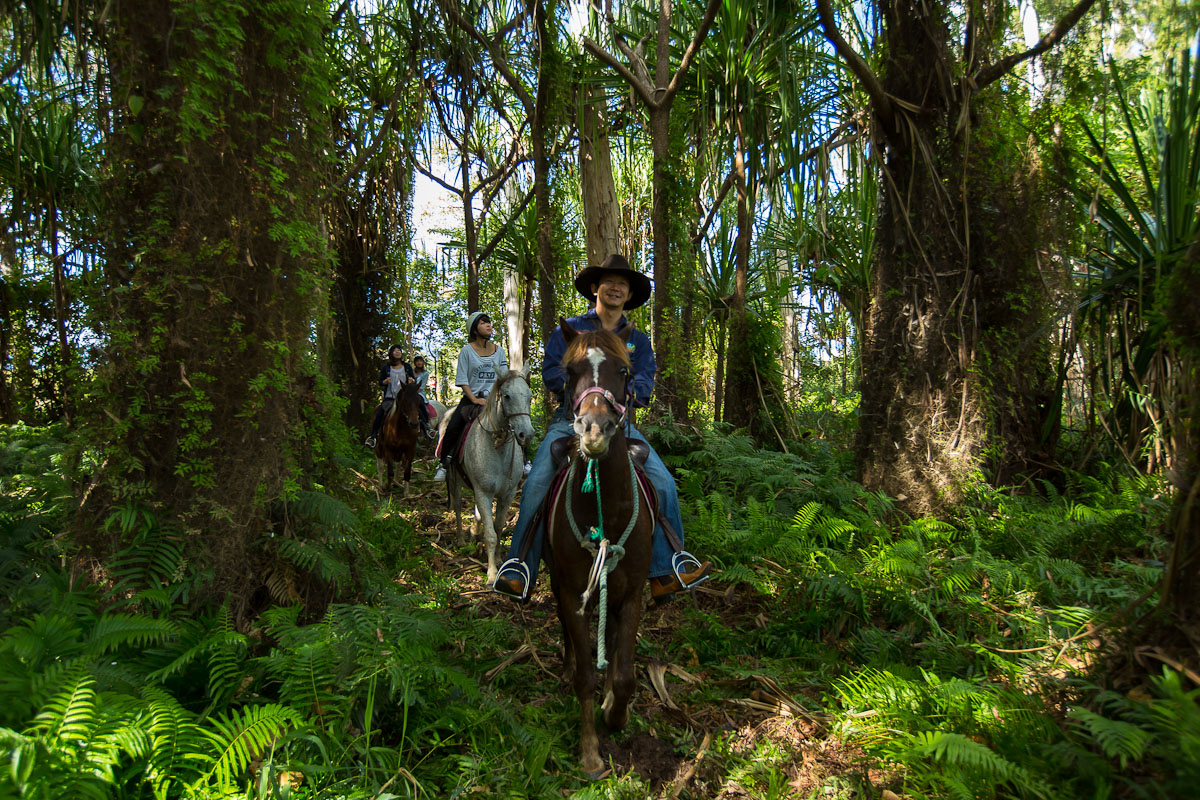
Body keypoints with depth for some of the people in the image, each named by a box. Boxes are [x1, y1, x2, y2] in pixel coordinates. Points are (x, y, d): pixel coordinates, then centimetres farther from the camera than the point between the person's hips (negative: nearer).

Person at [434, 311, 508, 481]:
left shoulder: (499, 350, 9)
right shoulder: (467, 350, -1)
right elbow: (462, 379, -5)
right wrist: (475, 399, -15)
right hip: (471, 398, -2)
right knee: (453, 427, -22)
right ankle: (445, 464, -5)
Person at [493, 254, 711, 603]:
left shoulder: (639, 340, 17)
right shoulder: (569, 330, 10)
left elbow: (645, 383, 4)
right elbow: (551, 372, 2)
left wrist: (626, 390, -18)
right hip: (571, 420, -2)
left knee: (663, 483, -15)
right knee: (536, 483, -22)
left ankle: (666, 572, -7)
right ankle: (519, 571, -10)